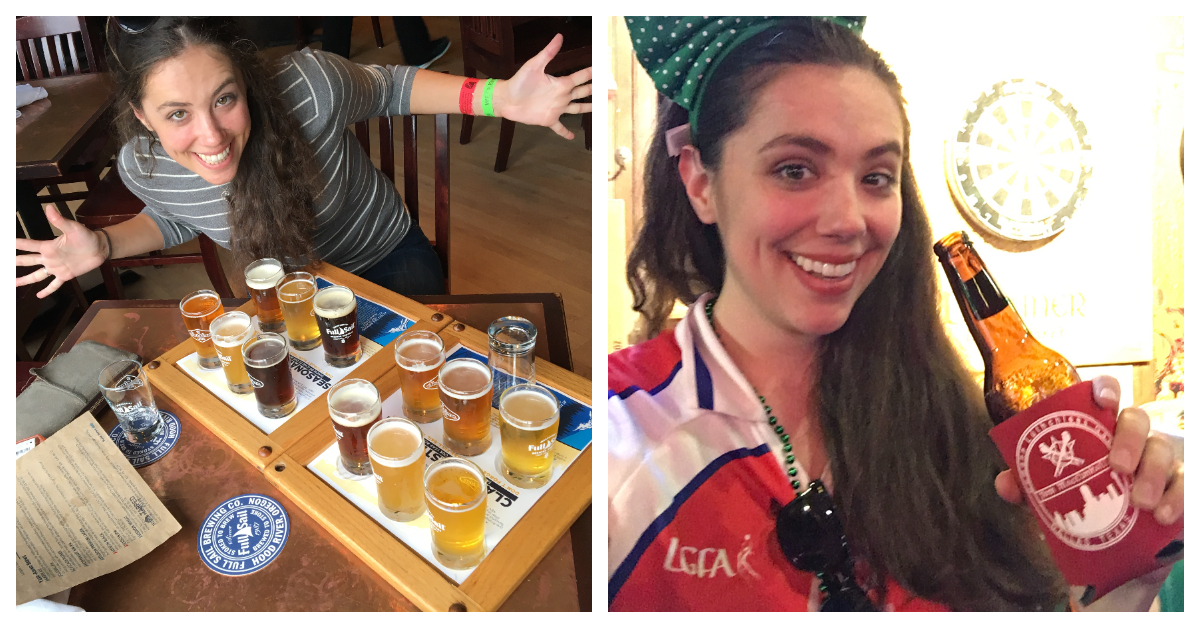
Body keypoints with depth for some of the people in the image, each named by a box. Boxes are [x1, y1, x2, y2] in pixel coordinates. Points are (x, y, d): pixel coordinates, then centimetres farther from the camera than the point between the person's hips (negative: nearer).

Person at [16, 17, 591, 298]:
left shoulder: (310, 88, -36)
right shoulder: (141, 166, -23)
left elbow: (387, 88, -13)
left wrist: (498, 97, -26)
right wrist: (103, 244, -16)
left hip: (389, 264, -2)